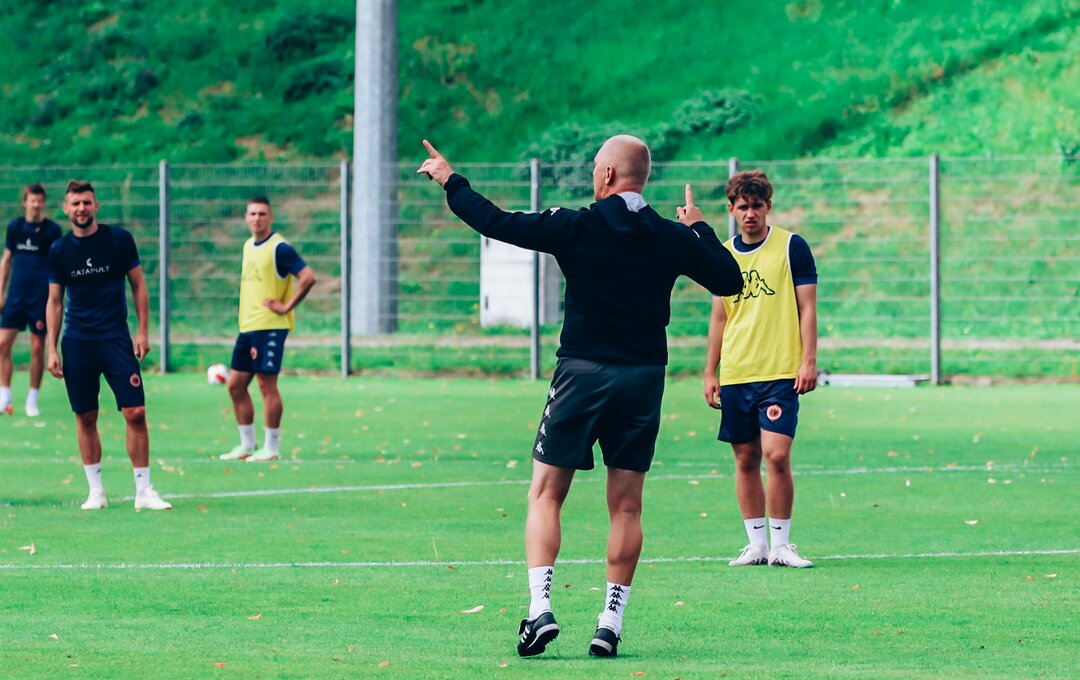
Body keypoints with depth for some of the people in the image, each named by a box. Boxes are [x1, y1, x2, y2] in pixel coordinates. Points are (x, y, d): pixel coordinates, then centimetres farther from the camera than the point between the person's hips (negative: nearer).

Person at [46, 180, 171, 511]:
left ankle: (144, 491, -3)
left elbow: (138, 285, 6)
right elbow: (54, 301, 9)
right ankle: (96, 491, 13)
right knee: (85, 418, 3)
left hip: (116, 338, -2)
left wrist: (142, 331, -1)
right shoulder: (59, 250, 3)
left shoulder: (119, 239, -1)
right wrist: (51, 350, 4)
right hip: (77, 342, 2)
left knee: (136, 413, -9)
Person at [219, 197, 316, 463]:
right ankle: (247, 445, 17)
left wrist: (286, 306, -16)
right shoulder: (248, 246, 15)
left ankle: (271, 448, 0)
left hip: (270, 326, -9)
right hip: (247, 326, 9)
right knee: (235, 384, 8)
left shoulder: (279, 248, -11)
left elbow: (308, 277, -18)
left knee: (267, 383, -7)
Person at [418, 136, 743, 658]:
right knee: (626, 506, 7)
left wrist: (451, 182, 7)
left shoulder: (576, 227, -8)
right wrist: (700, 229, 23)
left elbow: (497, 223, -7)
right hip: (644, 378, 3)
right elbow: (729, 280, 10)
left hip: (583, 374, -3)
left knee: (545, 494, 4)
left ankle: (540, 608, -10)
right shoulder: (672, 237, 1)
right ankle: (611, 623, 5)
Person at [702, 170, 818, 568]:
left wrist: (808, 362, -9)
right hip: (735, 376, 4)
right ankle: (756, 544, 13)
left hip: (781, 373, -4)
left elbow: (807, 307, -1)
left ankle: (780, 544, -4)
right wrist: (710, 373, 13)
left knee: (776, 455, -13)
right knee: (746, 460, 6)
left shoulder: (792, 247, -1)